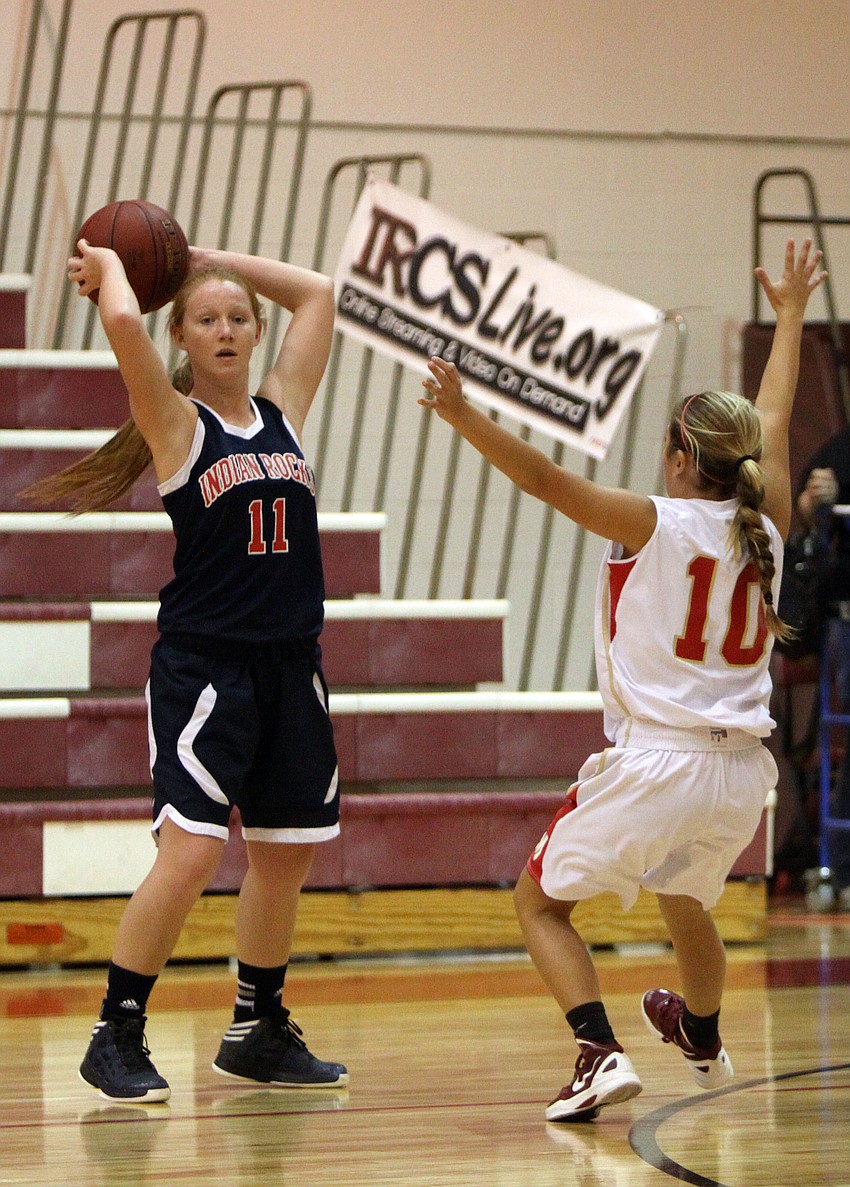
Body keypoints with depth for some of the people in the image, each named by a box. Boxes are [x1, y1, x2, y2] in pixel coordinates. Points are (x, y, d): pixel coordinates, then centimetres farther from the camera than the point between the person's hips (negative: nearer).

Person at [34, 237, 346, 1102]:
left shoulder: (283, 411, 10)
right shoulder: (176, 422, -4)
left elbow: (318, 294, 17)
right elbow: (123, 324, -21)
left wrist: (211, 258, 15)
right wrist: (107, 265, -1)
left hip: (290, 665, 6)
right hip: (202, 665, -6)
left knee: (286, 855, 12)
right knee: (190, 854, -15)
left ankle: (259, 1031, 27)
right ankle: (116, 1037, -6)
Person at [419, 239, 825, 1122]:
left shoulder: (655, 525, -10)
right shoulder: (765, 528, 6)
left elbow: (547, 479, -21)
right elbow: (773, 423, 22)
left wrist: (464, 417, -24)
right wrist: (789, 316, 36)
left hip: (656, 760, -6)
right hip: (742, 770, 6)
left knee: (541, 901, 10)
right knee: (685, 901, 35)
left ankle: (601, 1053, -10)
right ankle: (703, 1041, 57)